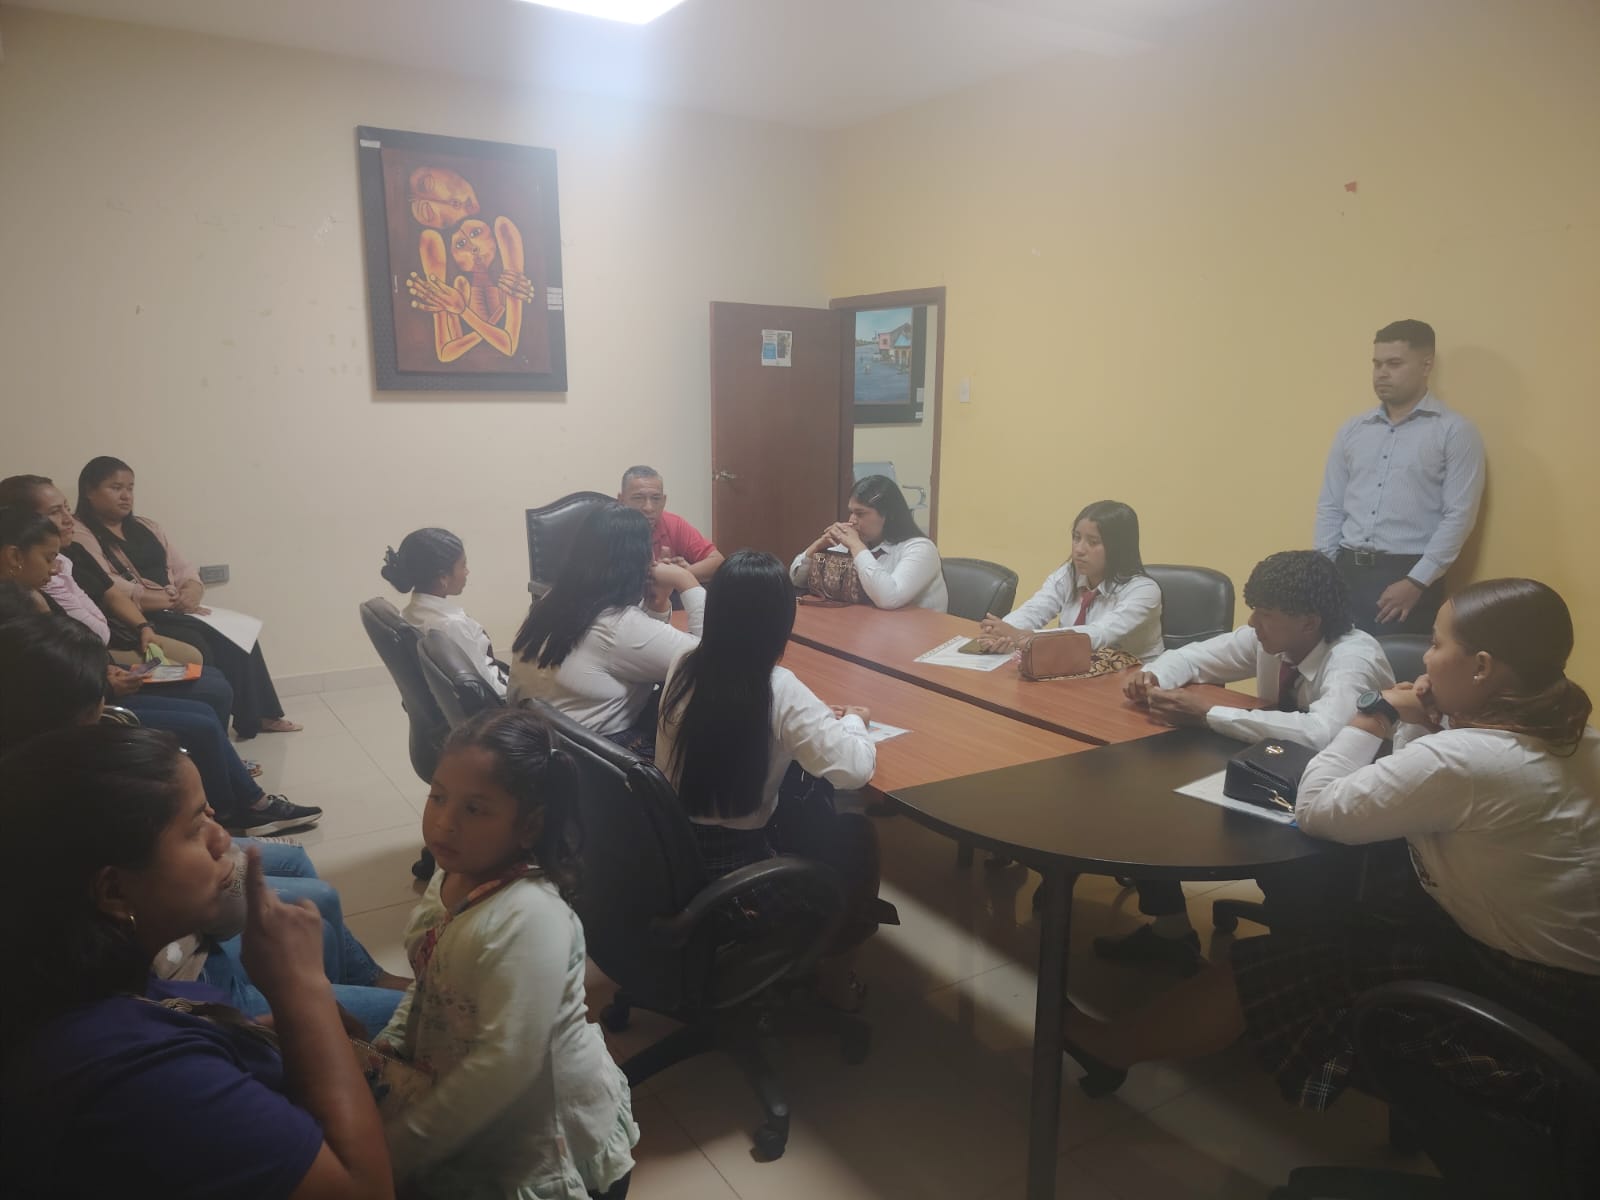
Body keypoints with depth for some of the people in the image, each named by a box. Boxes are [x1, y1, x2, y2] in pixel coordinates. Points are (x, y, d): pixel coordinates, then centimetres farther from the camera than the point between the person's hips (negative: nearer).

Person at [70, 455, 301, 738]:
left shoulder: (145, 527, 19)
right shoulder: (80, 540, -5)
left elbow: (183, 569, 13)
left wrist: (191, 593, -11)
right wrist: (174, 599, -16)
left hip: (177, 613, 7)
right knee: (199, 647, -29)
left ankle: (258, 715, -1)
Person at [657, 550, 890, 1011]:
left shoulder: (685, 666, -5)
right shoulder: (777, 688, -23)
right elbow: (855, 770, -23)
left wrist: (819, 720, 10)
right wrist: (853, 722, -2)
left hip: (673, 851, 6)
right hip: (732, 870, -6)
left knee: (809, 798, 24)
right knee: (857, 835, 17)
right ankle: (836, 974, 32)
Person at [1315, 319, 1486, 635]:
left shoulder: (1455, 431, -1)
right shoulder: (1352, 430, 13)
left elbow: (1459, 515, -8)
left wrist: (1416, 582, -14)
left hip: (1407, 576, -4)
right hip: (1347, 571, 4)